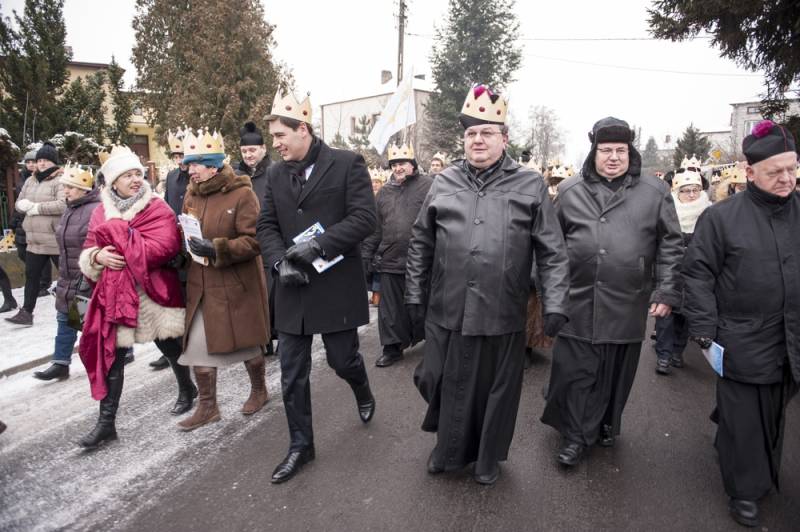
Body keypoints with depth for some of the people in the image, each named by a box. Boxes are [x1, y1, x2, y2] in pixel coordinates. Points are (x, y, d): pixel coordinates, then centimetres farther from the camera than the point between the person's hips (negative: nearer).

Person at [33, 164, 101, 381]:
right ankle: (61, 363, 18)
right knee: (65, 320, 10)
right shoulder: (70, 211, 12)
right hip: (70, 279, 9)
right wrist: (64, 273, 25)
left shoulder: (96, 210, -19)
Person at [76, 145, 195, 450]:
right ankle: (106, 423, 11)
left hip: (154, 291, -3)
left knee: (169, 346, 14)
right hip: (114, 294, 3)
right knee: (110, 355, 1)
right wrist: (98, 256, -14)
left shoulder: (157, 208, -7)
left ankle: (187, 389, 41)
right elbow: (86, 252, 10)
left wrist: (117, 235, -19)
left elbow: (164, 247, -22)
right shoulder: (101, 212, 8)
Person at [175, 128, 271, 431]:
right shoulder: (192, 194, 6)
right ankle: (207, 407, 22)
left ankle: (259, 391, 36)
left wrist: (216, 249, -26)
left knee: (246, 342, 11)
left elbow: (254, 241, -18)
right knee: (198, 345, 5)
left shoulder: (241, 194, -13)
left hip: (237, 285, -5)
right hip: (200, 285, 6)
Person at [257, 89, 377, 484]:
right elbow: (266, 226, 9)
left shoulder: (347, 163, -5)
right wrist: (280, 261, -10)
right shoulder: (276, 173, 9)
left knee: (342, 359, 8)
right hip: (292, 288, 4)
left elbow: (364, 218, -13)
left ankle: (363, 392, 45)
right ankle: (300, 445, 26)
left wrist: (317, 245, -20)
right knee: (292, 374, 8)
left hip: (335, 285, -4)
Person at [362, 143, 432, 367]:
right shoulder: (384, 192, 13)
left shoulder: (428, 186, -4)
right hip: (390, 261, 4)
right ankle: (393, 347, 23)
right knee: (391, 308, 10)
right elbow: (375, 227, 15)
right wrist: (367, 256, 12)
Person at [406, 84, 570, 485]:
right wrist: (415, 295, 10)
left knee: (496, 390, 14)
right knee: (444, 384, 14)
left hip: (502, 316, -1)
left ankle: (488, 458, 39)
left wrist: (554, 304, -9)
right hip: (447, 312, 2)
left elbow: (552, 252, -1)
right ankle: (448, 451, 42)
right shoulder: (444, 183, 6)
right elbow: (421, 244, 10)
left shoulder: (530, 186, 0)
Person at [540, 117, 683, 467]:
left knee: (617, 372, 14)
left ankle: (606, 426, 35)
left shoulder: (654, 192, 4)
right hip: (579, 302, 0)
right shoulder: (570, 191, 6)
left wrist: (667, 291, -3)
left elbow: (670, 245, 4)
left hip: (627, 304, 0)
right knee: (575, 372, 4)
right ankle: (574, 435, 19)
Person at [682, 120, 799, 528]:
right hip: (742, 342, -4)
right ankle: (745, 490, 23)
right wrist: (704, 328, -12)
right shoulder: (722, 216, -9)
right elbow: (699, 274, -8)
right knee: (744, 420, 6)